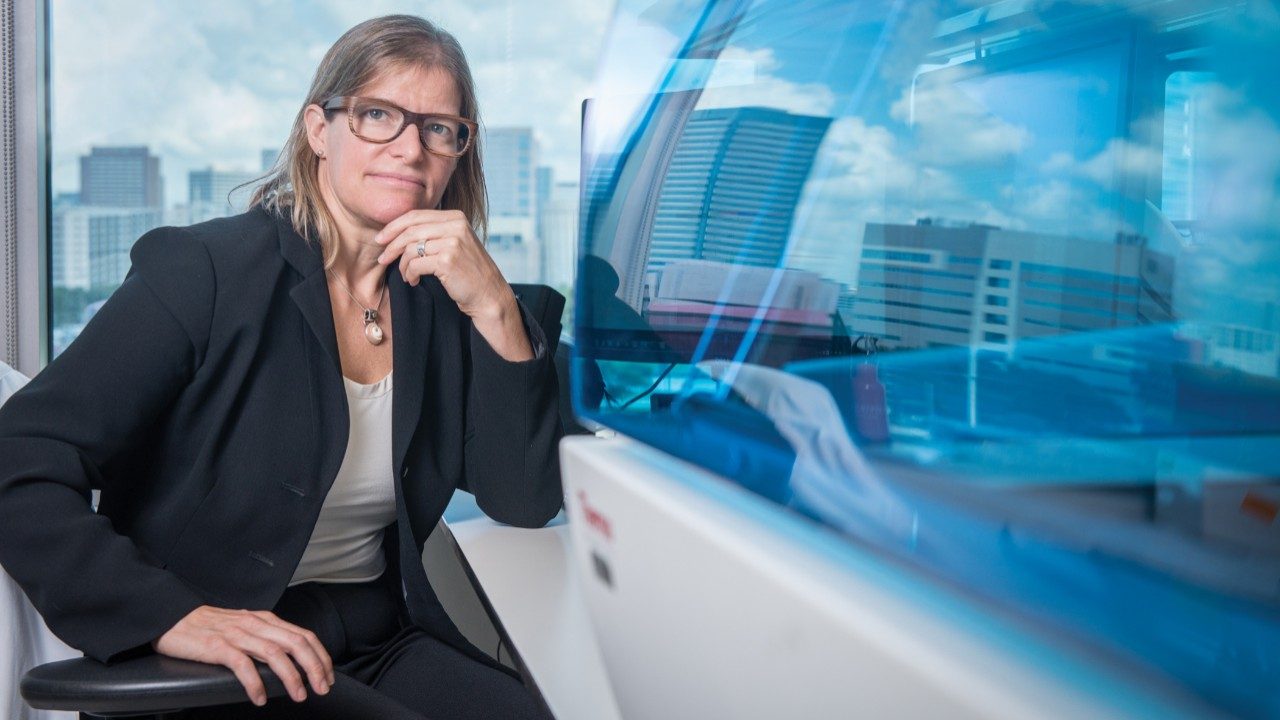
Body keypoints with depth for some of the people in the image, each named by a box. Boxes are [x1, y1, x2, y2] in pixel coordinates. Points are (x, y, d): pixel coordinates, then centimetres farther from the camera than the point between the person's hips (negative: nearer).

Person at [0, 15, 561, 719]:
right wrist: (171, 615, -28)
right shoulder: (200, 267, -8)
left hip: (384, 646, 5)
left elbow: (525, 502, -2)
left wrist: (494, 310, -13)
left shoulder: (439, 302, 5)